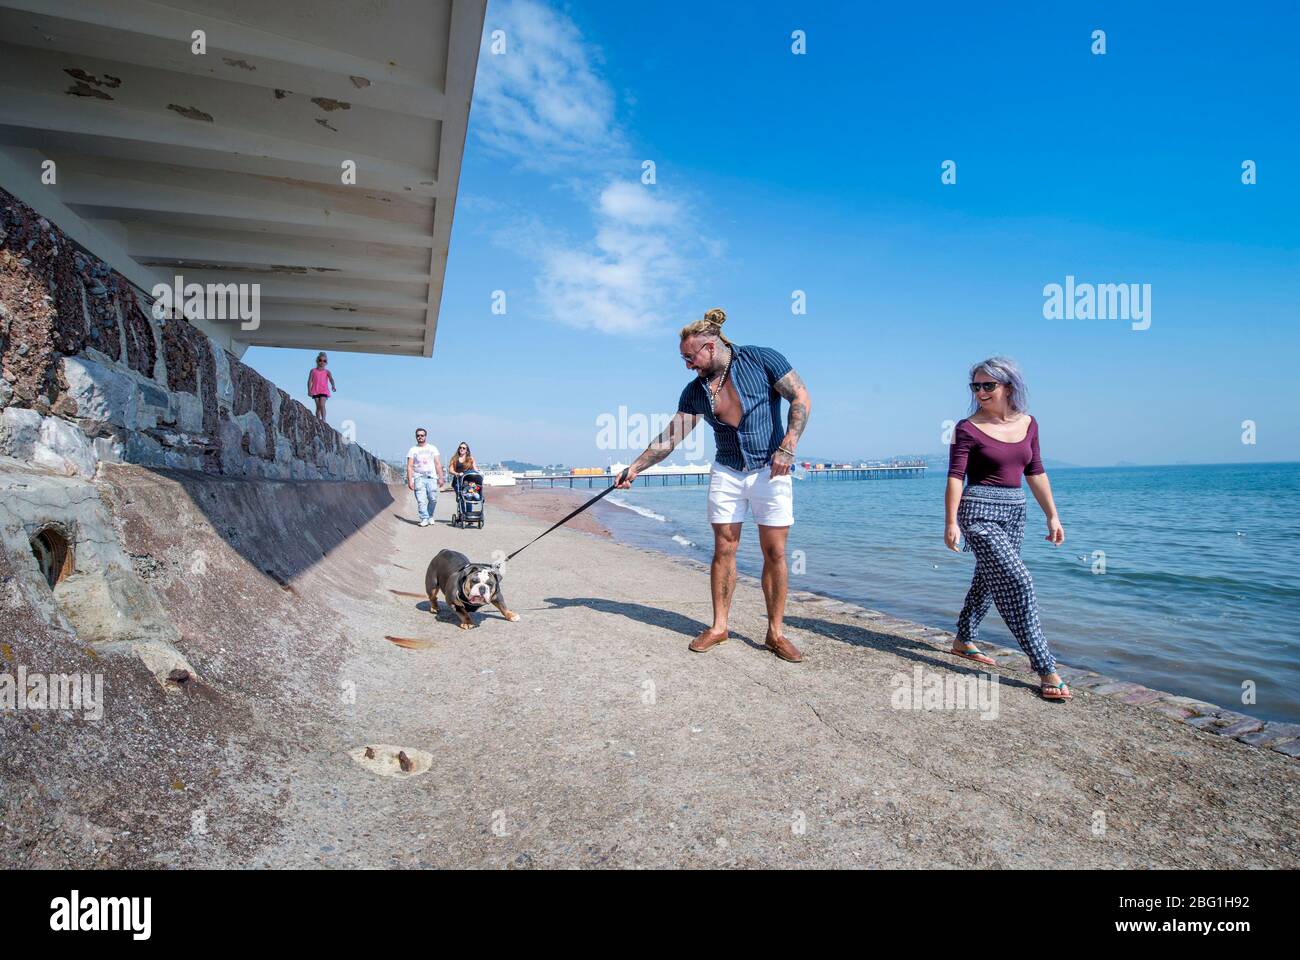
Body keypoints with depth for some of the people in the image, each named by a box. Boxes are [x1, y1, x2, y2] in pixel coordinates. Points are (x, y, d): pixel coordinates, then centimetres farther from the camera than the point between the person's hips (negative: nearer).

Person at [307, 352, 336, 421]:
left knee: (322, 405, -16)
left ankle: (323, 419, -16)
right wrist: (309, 390, -7)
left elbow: (331, 379, -13)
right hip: (315, 391, 1)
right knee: (318, 406, 3)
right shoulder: (313, 371, 7)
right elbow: (310, 381, 4)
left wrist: (333, 386, -33)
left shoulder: (327, 372, 5)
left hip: (324, 391, -1)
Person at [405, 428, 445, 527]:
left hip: (432, 477, 1)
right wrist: (410, 480, -5)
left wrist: (441, 477, 2)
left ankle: (430, 516, 15)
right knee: (421, 500, -9)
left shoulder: (432, 448, 14)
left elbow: (438, 464, 11)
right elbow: (409, 466, 5)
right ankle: (424, 519, -4)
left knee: (433, 499, -5)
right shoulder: (412, 450, 10)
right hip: (418, 478, -1)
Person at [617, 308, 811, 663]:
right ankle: (719, 626, 13)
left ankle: (776, 632, 9)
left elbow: (801, 399, -9)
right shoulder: (696, 390, 3)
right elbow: (670, 437, 6)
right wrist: (635, 468, 3)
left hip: (770, 471, -3)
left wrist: (788, 447, -20)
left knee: (775, 553, -1)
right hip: (726, 473, 4)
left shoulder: (762, 360, -9)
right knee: (724, 550, 2)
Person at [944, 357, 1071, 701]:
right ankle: (1046, 669, -7)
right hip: (980, 513, -6)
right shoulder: (968, 429, -9)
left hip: (1014, 513, 7)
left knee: (989, 579, 16)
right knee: (1017, 584, -12)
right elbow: (955, 477, -11)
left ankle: (963, 641, 34)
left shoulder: (1027, 424, 7)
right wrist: (951, 522, -17)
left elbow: (1035, 473, 13)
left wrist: (1052, 515, 12)